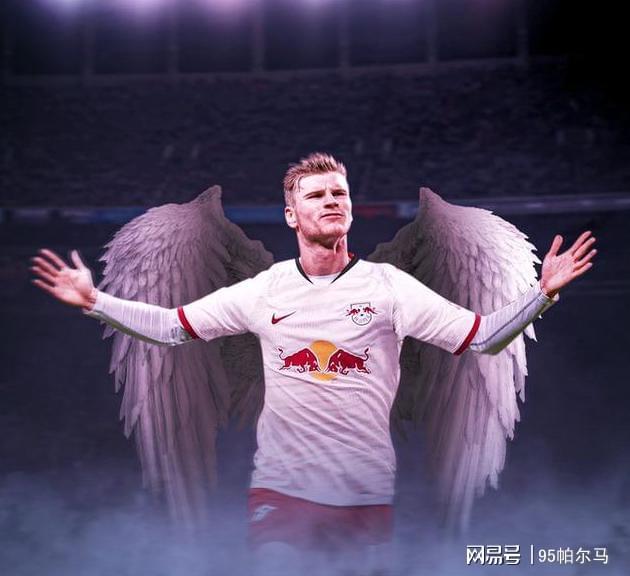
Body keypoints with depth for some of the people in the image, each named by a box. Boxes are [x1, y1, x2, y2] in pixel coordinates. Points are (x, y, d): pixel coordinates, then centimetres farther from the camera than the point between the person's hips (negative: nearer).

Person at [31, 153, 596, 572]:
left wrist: (543, 292, -18)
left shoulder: (389, 285, -2)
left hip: (368, 492, 0)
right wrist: (94, 300, -4)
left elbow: (482, 337, -5)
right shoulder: (264, 290, 2)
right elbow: (170, 327, 5)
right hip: (280, 488, 0)